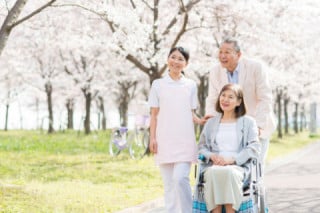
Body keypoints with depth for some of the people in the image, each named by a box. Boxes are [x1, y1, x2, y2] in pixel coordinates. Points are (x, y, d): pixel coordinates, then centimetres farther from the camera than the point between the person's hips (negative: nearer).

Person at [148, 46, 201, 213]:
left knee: (180, 178, -16)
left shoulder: (191, 85, 10)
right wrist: (152, 138, -1)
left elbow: (191, 113, 13)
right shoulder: (158, 85, 9)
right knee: (169, 182, 2)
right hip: (164, 140, 1)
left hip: (185, 140, -1)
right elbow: (154, 115, 8)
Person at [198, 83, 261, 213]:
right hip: (213, 166, 2)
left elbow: (254, 147, 3)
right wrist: (212, 156, -4)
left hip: (238, 166, -2)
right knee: (213, 173, -36)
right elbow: (201, 147, 20)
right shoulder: (211, 123, 24)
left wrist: (232, 159, -11)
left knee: (229, 173, -39)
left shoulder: (248, 122, 16)